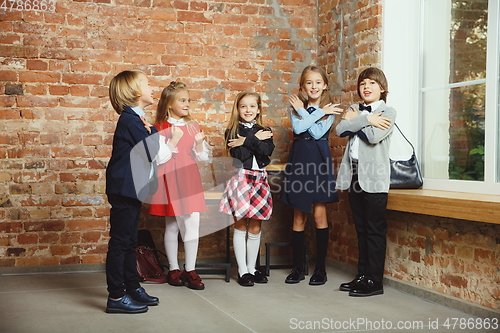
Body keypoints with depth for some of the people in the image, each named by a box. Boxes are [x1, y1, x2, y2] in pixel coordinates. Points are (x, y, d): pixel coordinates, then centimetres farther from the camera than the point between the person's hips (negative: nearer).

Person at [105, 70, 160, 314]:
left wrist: (149, 131, -1)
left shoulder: (135, 119, 16)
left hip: (131, 190, 11)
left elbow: (150, 151, 15)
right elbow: (154, 153, -18)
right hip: (124, 190, -11)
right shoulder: (130, 120, -17)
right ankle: (116, 298, 3)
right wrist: (151, 131, -3)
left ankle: (133, 288, 27)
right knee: (120, 242, -4)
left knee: (129, 241, 17)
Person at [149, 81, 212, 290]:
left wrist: (199, 143, -9)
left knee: (192, 224, -2)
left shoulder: (192, 126, 10)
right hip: (169, 179, -3)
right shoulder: (160, 128, -2)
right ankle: (173, 269, 16)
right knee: (172, 225, 4)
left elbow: (201, 157, 10)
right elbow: (159, 159, -10)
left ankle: (189, 270, 7)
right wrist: (173, 140, -17)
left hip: (189, 179, 3)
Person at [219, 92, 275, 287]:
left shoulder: (265, 132, 10)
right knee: (240, 227, 1)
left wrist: (247, 141, -14)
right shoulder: (232, 132, 2)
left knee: (255, 228, 7)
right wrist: (256, 140, -9)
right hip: (241, 178, -3)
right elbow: (240, 154, -14)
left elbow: (267, 151, -10)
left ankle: (252, 268, 18)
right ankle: (242, 271, 9)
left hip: (260, 180, 3)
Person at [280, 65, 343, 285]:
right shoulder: (296, 107, 8)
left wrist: (303, 110, -7)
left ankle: (320, 268, 7)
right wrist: (319, 112, -10)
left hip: (320, 160, -2)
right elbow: (298, 127, -12)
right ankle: (298, 267, 16)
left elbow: (317, 132, -13)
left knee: (319, 215, -3)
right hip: (299, 161, 2)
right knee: (299, 217, 6)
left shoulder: (329, 110, 4)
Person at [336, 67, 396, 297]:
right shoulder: (354, 110, 17)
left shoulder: (388, 112, 0)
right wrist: (366, 119, -11)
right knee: (361, 229, 12)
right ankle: (362, 275, 19)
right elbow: (340, 130, -2)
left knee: (375, 230, -4)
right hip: (354, 174, 6)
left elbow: (373, 136, -17)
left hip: (374, 177, -6)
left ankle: (374, 281, 2)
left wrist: (354, 121, -2)